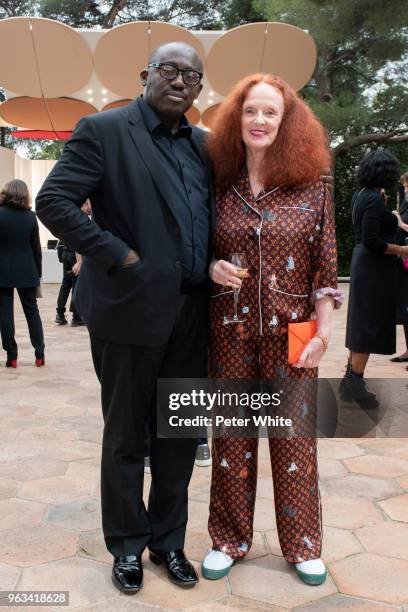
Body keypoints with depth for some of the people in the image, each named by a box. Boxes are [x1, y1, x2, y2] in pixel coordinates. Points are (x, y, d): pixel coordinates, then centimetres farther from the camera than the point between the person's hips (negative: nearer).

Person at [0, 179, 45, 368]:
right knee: (32, 311, 10)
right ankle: (39, 354, 8)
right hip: (27, 272, 2)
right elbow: (36, 248, 3)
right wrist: (38, 272, 10)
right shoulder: (31, 216, 0)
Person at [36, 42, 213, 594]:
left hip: (193, 312, 5)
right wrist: (119, 256, -15)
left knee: (180, 433, 14)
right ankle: (127, 544, 30)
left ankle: (168, 539, 32)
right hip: (133, 306, -5)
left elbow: (219, 212, 21)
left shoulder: (203, 144, 13)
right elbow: (53, 201, -9)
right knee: (126, 435, 10)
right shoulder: (103, 130, -3)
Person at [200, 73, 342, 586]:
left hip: (291, 333, -1)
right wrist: (212, 269, -11)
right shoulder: (220, 186, 3)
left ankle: (302, 544, 27)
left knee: (295, 437, 8)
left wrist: (322, 332, -6)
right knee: (231, 435, 11)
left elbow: (324, 267, -1)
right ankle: (229, 538, 29)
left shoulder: (312, 188, -1)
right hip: (230, 331, 2)